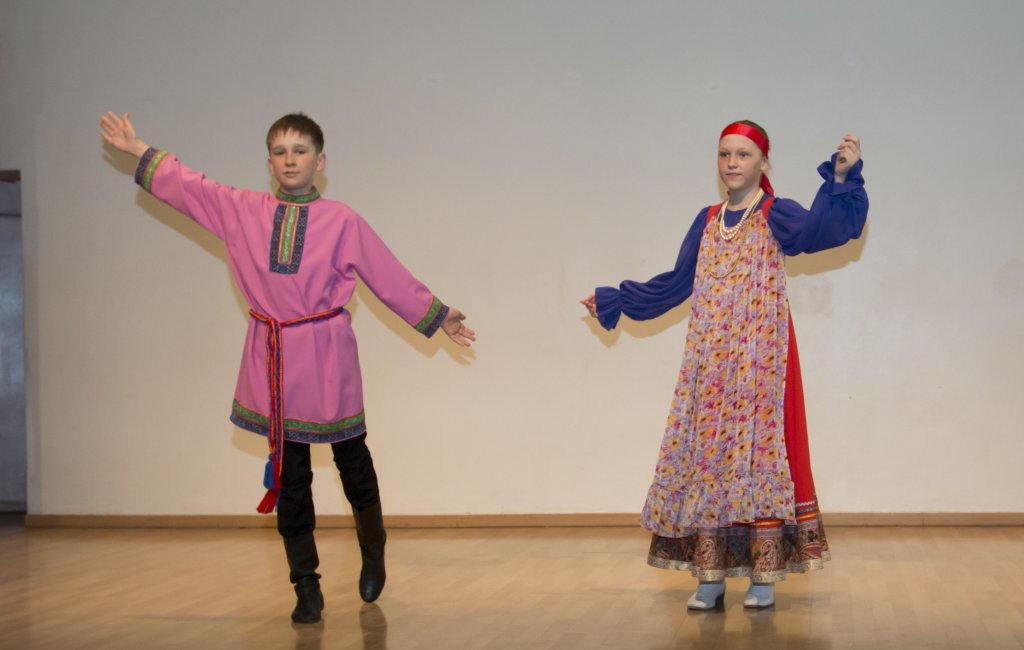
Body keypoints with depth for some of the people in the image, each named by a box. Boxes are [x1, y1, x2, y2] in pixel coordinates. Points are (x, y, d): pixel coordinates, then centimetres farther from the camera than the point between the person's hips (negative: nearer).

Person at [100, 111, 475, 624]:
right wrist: (138, 150, 18)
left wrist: (438, 317, 7)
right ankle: (305, 587, 16)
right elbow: (188, 186, 15)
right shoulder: (243, 210, 4)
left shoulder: (342, 221, -3)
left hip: (327, 355, -2)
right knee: (289, 475, 6)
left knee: (350, 457, 10)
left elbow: (391, 277, 3)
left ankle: (372, 551, 38)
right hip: (273, 357, 2)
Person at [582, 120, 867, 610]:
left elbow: (821, 228, -21)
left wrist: (841, 179, -37)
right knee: (706, 453, 2)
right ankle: (710, 575, 7)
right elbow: (675, 284, 22)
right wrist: (616, 302, 27)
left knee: (758, 447, -7)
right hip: (710, 362, 5)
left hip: (761, 358, -5)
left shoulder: (777, 216, -1)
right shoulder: (707, 222, 15)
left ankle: (764, 575, -1)